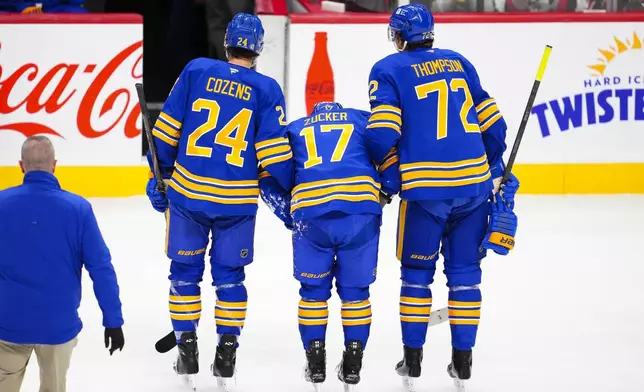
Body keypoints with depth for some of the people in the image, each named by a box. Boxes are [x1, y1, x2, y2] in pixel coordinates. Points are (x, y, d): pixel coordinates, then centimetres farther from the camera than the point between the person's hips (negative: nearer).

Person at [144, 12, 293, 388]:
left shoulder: (196, 71, 0)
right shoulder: (267, 90, -3)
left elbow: (166, 131, 1)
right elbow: (275, 154, -6)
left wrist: (160, 175, 12)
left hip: (187, 191, 0)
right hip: (237, 201, 0)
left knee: (185, 271, 12)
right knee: (229, 275, 14)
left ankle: (188, 353, 13)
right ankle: (227, 353, 13)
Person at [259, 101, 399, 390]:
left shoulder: (294, 129, 29)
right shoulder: (363, 119, 28)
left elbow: (269, 174, 18)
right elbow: (392, 156, 16)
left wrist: (290, 215, 19)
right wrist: (384, 193, 27)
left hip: (310, 212, 0)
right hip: (361, 208, 0)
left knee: (313, 288, 17)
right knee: (355, 288, 15)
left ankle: (315, 363, 16)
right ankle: (353, 363, 14)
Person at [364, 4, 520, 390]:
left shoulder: (389, 70, 1)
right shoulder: (459, 62, 14)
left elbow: (383, 133, -10)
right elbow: (491, 122, 15)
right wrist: (497, 171, 27)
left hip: (425, 187, -3)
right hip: (474, 184, 3)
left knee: (417, 271, 10)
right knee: (465, 271, 11)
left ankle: (413, 359, 11)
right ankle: (462, 360, 12)